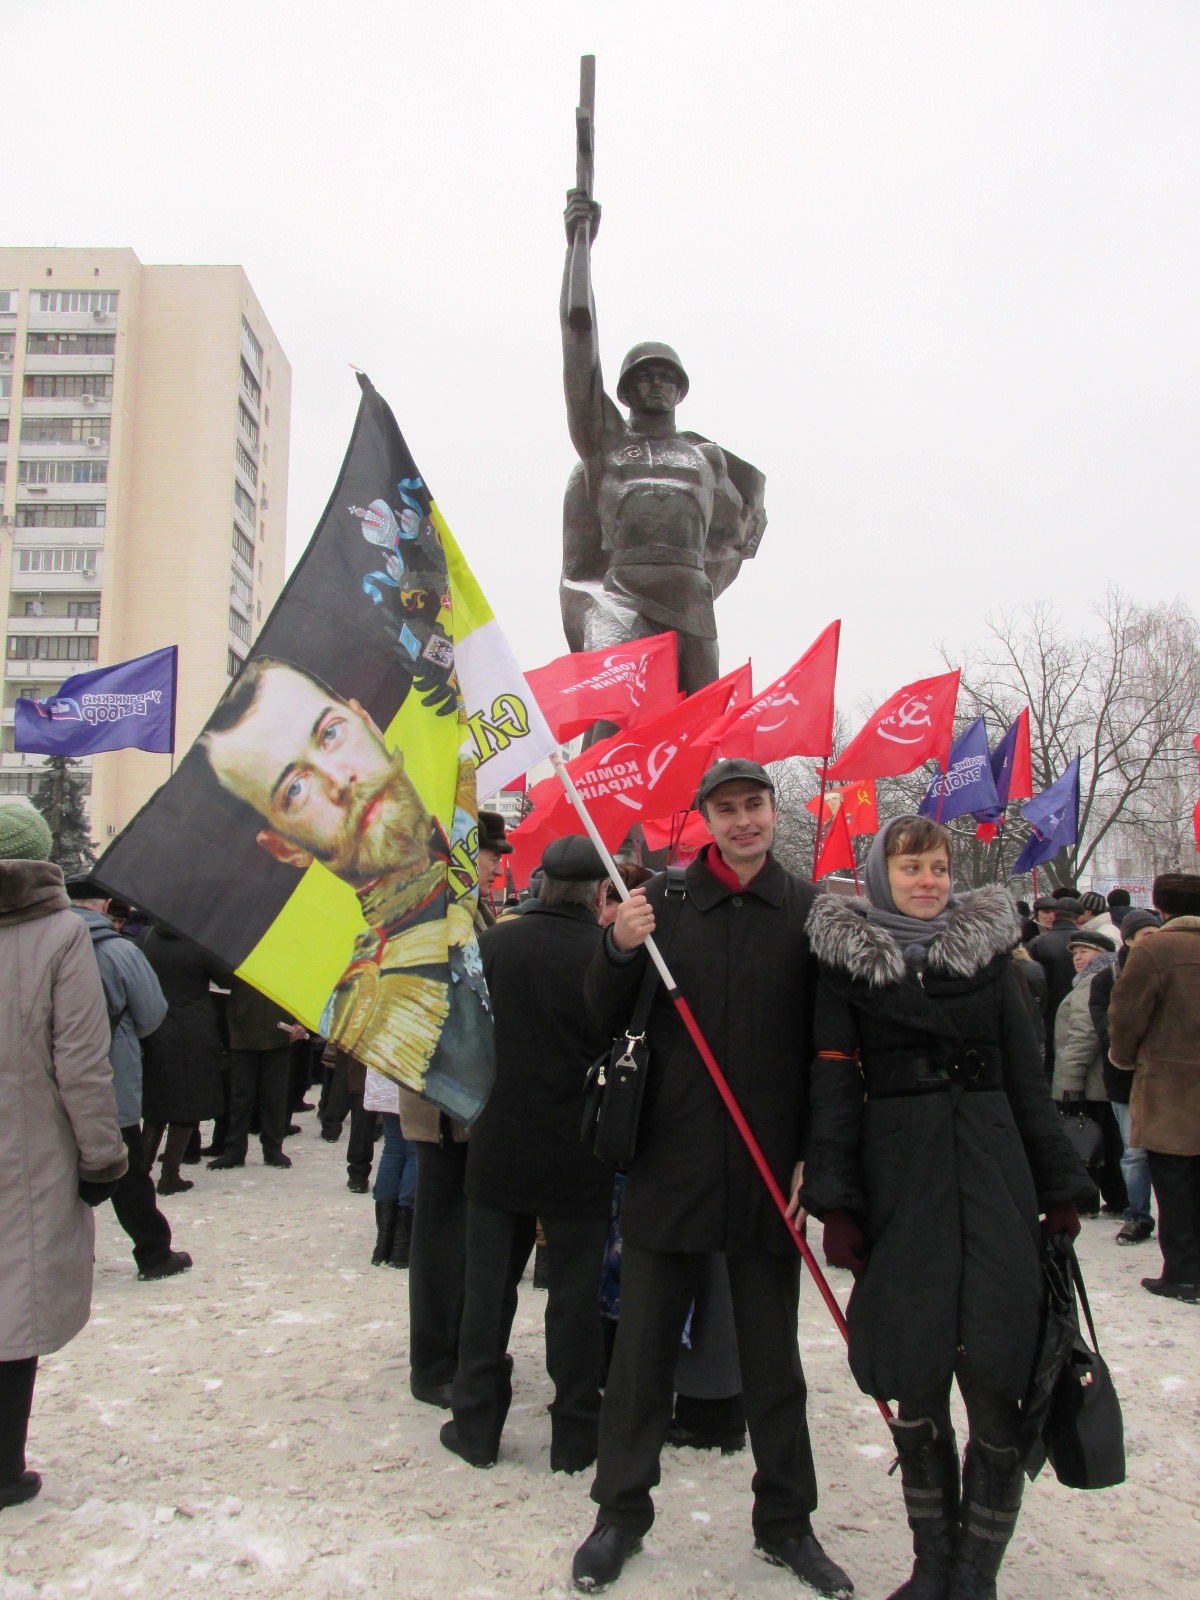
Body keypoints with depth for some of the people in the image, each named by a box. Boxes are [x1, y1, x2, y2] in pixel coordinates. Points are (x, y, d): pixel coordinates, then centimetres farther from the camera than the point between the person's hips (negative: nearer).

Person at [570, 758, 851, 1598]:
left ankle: (786, 1521, 31)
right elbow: (608, 1020, 2)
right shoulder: (662, 899, -1)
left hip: (768, 1169, 0)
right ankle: (622, 1512, 29)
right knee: (643, 1348, 11)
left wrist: (813, 1156, -5)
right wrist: (619, 949, -18)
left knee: (773, 1356, 14)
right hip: (669, 1158, 0)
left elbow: (828, 1044, 0)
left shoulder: (810, 911, -2)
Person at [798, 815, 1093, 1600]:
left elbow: (1028, 1079, 11)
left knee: (994, 1385, -4)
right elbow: (834, 1088, 1)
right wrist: (835, 1203, -6)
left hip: (992, 1180, 1)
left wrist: (1060, 1190, 7)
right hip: (897, 1182, -1)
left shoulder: (988, 952, 10)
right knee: (915, 1386, 6)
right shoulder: (848, 964, 4)